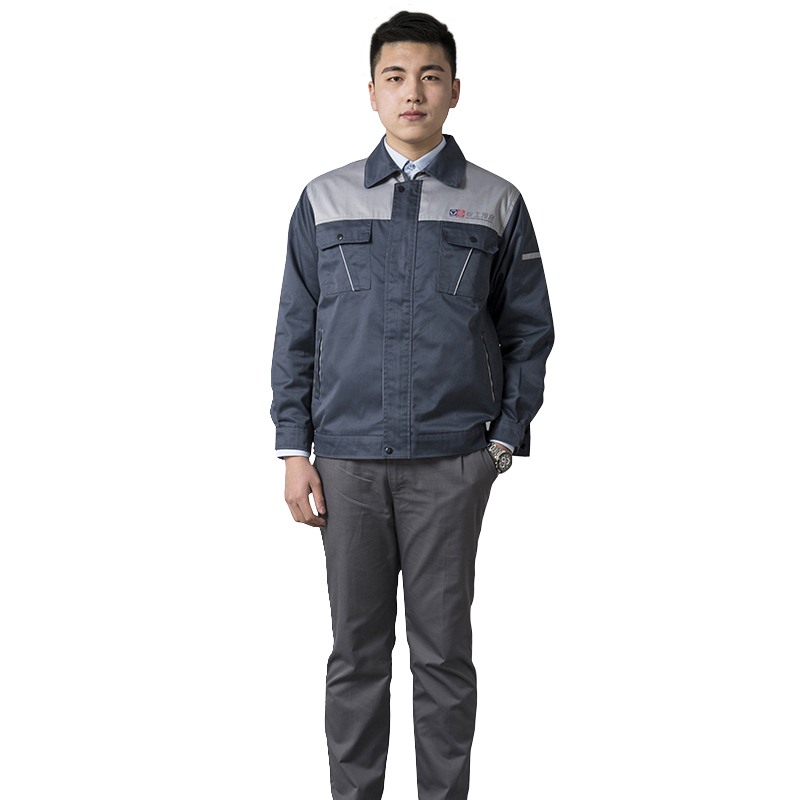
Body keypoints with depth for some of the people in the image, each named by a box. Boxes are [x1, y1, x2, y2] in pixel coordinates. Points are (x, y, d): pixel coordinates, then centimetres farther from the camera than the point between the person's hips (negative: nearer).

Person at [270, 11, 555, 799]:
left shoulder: (496, 204, 5)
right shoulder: (325, 201, 7)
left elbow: (528, 330, 8)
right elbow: (295, 331, 7)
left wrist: (506, 438, 0)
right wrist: (294, 450, 2)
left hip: (451, 462, -1)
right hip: (347, 460, 1)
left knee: (444, 650, 7)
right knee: (356, 649, 9)